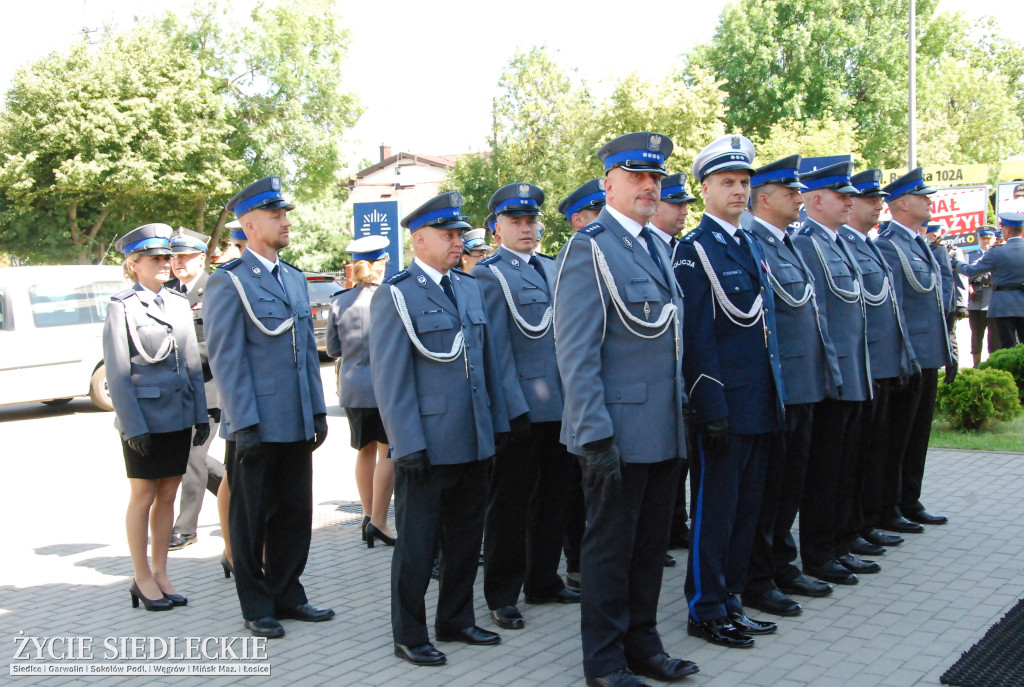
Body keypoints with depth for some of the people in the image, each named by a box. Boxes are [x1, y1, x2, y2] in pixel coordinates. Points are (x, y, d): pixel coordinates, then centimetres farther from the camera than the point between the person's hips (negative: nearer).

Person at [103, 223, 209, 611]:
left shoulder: (178, 303, 10)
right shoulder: (122, 307, -5)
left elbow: (193, 363, 12)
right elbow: (116, 373, -8)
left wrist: (201, 415, 6)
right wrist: (132, 426, -13)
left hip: (179, 417, 5)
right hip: (144, 418, -5)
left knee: (168, 495, 10)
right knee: (143, 496, 4)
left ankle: (160, 572, 20)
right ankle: (142, 578, 16)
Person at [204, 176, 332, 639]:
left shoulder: (295, 279, 14)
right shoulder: (229, 281, -8)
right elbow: (226, 358, -12)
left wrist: (318, 411, 12)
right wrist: (244, 424, -16)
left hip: (297, 424, 7)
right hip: (255, 424, -6)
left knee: (294, 513, 13)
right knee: (251, 518, 7)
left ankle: (286, 595, 27)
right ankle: (256, 608, 19)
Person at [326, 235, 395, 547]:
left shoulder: (339, 303, 1)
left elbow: (332, 349, 7)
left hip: (353, 388, 5)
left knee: (365, 451, 17)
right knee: (387, 452, 1)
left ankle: (368, 515, 24)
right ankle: (378, 520, -3)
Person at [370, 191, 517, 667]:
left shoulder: (469, 287, 13)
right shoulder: (396, 295, -7)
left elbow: (487, 359, 14)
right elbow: (390, 378, -12)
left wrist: (496, 424, 10)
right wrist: (408, 445, -16)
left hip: (475, 445, 6)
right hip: (428, 447, -6)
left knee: (466, 539, 16)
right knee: (417, 546, 5)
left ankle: (456, 620, 32)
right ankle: (409, 635, 19)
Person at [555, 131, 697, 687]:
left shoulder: (655, 245, 14)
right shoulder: (588, 249, -11)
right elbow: (576, 353, -17)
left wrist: (681, 415, 19)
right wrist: (596, 435, -21)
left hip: (664, 432, 8)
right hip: (618, 432, -8)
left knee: (650, 544, 16)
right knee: (611, 547, 4)